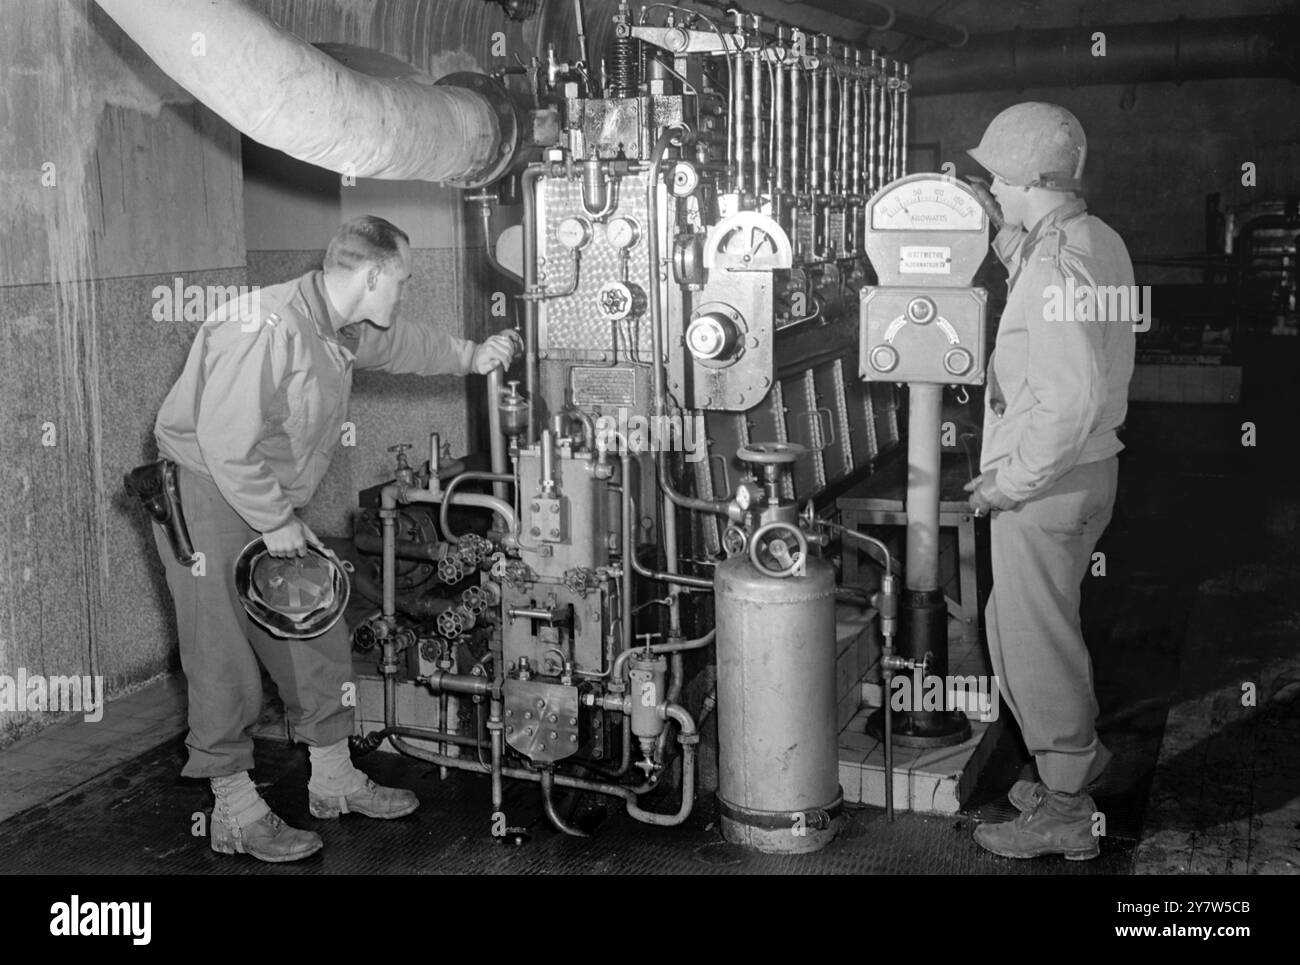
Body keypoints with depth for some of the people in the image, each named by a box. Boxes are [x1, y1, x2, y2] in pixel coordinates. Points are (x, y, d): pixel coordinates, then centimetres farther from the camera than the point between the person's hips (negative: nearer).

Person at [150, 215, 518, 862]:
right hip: (205, 495, -10)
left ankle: (334, 781, 27)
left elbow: (400, 344, 27)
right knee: (225, 657, -3)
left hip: (276, 506, 10)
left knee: (316, 641, 12)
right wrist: (275, 521, -22)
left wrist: (471, 357, 19)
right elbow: (225, 442, -29)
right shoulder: (267, 328, -27)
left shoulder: (344, 329, 4)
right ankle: (235, 814, 9)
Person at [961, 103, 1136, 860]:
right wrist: (1007, 232, 16)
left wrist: (1012, 480, -20)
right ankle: (1079, 755, 38)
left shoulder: (1054, 266, -23)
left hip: (1046, 483, -10)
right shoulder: (1100, 240, 7)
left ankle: (1066, 811, 18)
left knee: (1035, 640, 4)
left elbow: (1071, 399, -30)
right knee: (1018, 626, 23)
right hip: (1090, 467, 10)